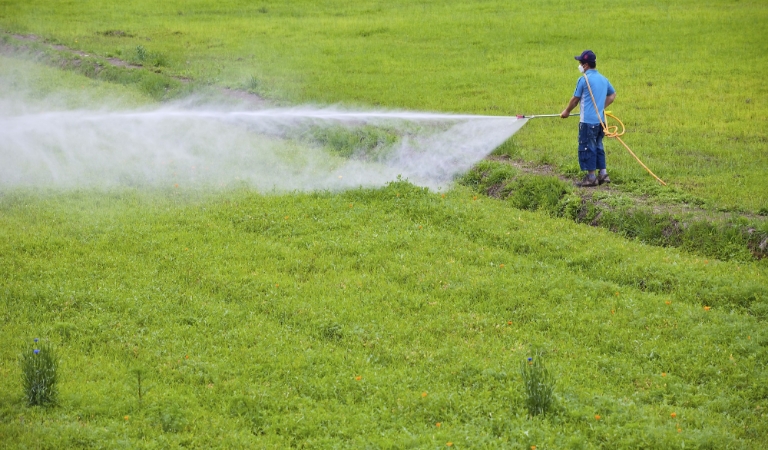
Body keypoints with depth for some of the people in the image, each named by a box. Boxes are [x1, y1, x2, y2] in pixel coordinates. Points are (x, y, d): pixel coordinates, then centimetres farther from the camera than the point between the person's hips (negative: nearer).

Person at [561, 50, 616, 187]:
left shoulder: (584, 80, -12)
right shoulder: (603, 79, 9)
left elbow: (575, 99, -3)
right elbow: (612, 95, 23)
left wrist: (566, 112, 12)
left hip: (588, 121, -7)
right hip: (600, 119, 7)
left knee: (587, 148, 1)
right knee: (598, 146, 17)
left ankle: (591, 177, 4)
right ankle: (603, 174, 16)